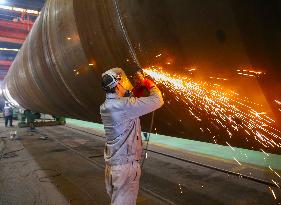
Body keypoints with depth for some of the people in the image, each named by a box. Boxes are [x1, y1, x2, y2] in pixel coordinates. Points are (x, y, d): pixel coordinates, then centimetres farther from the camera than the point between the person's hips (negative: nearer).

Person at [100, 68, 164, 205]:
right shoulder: (123, 105, -22)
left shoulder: (105, 106, 4)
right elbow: (157, 101, -19)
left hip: (112, 163, 9)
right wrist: (151, 85, 0)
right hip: (125, 164, -8)